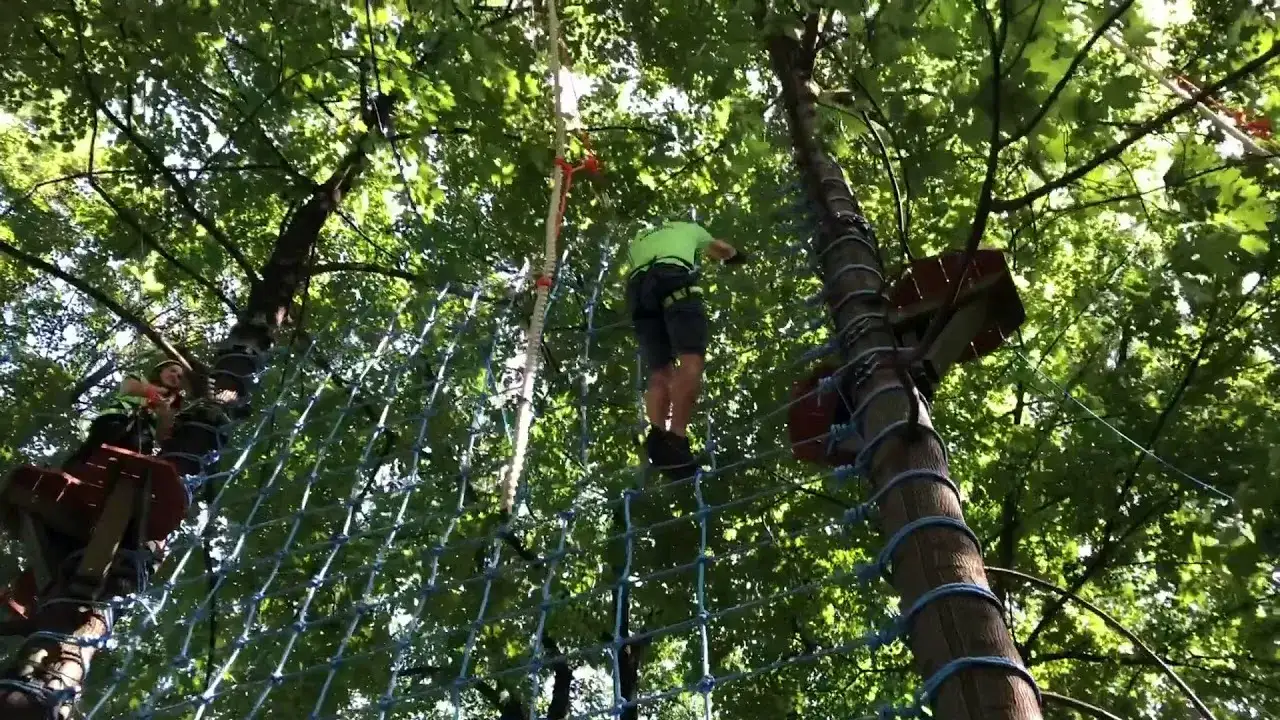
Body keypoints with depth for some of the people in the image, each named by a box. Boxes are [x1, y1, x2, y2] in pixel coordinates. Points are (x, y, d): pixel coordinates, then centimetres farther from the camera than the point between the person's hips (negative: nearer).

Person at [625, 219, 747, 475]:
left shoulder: (636, 241, 42)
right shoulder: (687, 228, 37)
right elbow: (722, 250, 52)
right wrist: (736, 255, 74)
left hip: (638, 288, 4)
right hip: (674, 278, -4)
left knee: (659, 372, 1)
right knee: (691, 359, -16)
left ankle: (658, 433, -23)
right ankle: (675, 437, -36)